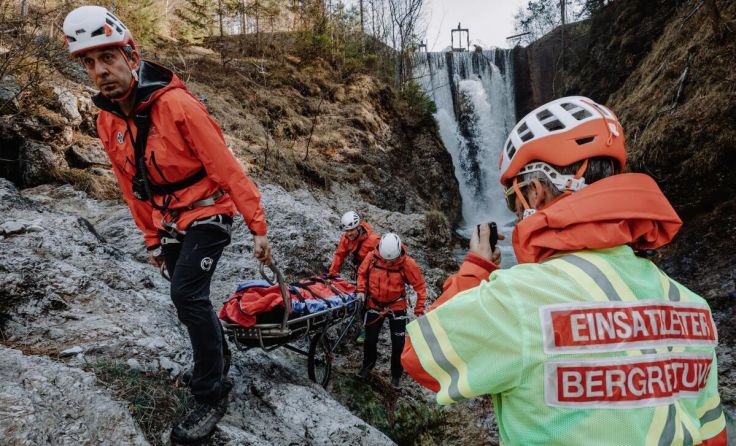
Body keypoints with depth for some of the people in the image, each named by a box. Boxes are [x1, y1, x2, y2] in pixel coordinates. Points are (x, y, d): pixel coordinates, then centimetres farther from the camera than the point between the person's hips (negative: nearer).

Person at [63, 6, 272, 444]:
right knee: (189, 296, 15)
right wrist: (152, 239, 14)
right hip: (172, 222, 7)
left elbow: (227, 167, -22)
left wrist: (258, 226, -21)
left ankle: (212, 394, -1)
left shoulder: (176, 104, -23)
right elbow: (133, 187, 10)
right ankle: (219, 355, 42)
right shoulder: (108, 121, 0)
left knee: (188, 295, -18)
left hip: (208, 213, -7)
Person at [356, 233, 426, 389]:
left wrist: (419, 310, -14)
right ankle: (367, 365, 41)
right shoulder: (372, 257, -17)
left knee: (398, 344, 5)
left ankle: (396, 375, 27)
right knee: (370, 340, 12)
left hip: (397, 307, -1)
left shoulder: (407, 263, -23)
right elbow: (362, 273, 3)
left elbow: (420, 286, -14)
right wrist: (361, 290, -11)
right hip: (374, 305, 2)